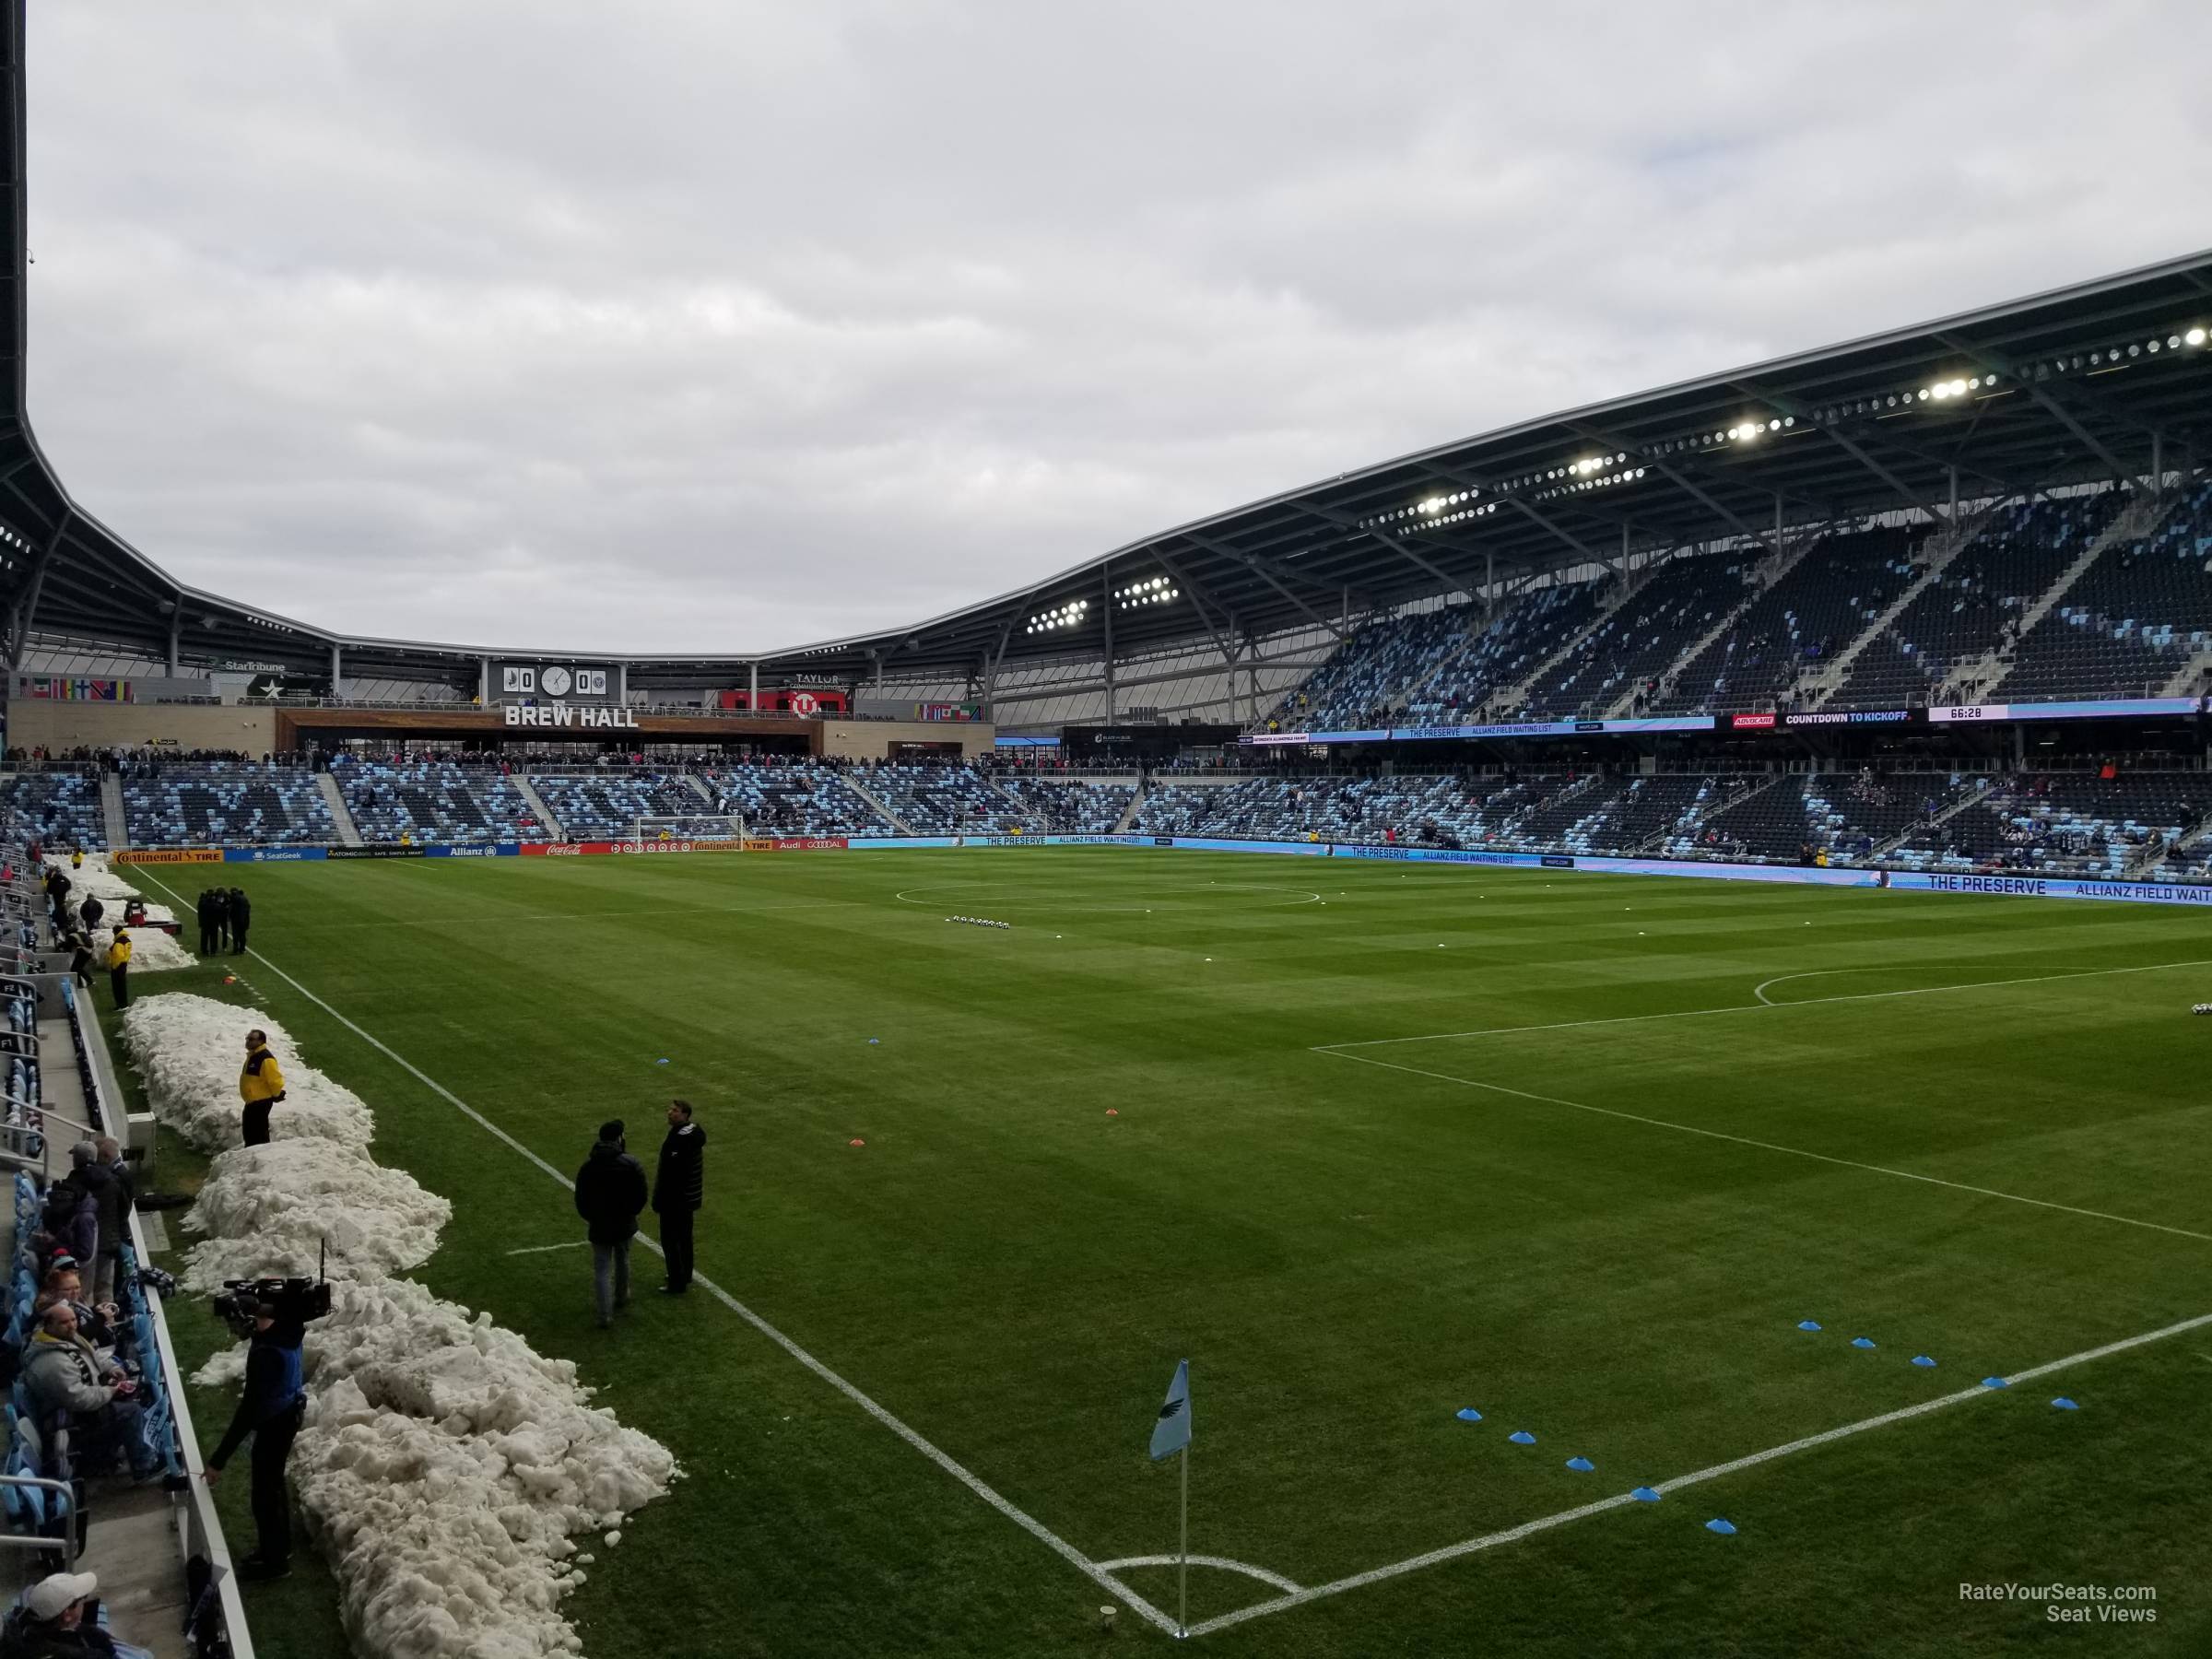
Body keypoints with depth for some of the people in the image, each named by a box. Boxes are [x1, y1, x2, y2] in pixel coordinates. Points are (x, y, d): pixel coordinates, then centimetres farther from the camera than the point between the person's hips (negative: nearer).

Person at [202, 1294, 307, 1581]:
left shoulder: (266, 1352, -36)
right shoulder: (287, 1329, -12)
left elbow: (249, 1410, -32)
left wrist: (219, 1459, -27)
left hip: (275, 1422, -9)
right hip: (288, 1412, 9)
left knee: (265, 1492, 11)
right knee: (273, 1483, 26)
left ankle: (274, 1560, 30)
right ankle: (279, 1547, 44)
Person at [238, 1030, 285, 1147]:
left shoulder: (266, 1059, -22)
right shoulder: (252, 1056, 11)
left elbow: (275, 1080, -23)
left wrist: (276, 1095, -10)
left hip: (261, 1102, -11)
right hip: (251, 1102, 11)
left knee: (260, 1133, -7)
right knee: (249, 1130, 19)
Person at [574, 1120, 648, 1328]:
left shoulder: (588, 1166, -7)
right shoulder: (631, 1164, -13)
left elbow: (580, 1200, -2)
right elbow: (641, 1195, -9)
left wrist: (592, 1217, 12)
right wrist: (630, 1212, 8)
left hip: (600, 1226, 0)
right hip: (625, 1224, 1)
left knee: (602, 1269, 3)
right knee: (622, 1261, 24)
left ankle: (606, 1314, -5)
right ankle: (622, 1297, 41)